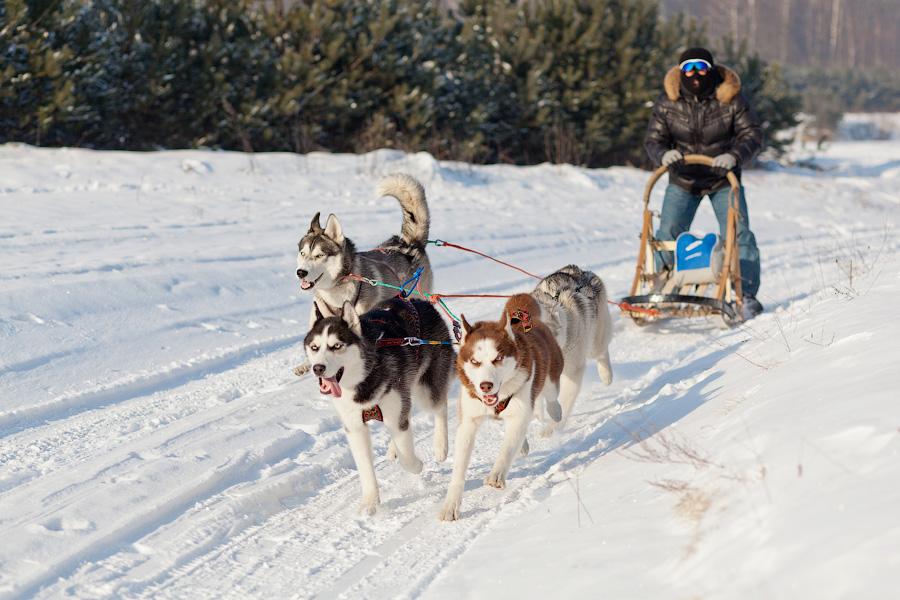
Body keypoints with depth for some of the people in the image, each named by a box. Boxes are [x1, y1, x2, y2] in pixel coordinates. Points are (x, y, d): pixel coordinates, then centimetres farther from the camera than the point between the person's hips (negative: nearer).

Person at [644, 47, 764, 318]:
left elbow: (752, 134, -12)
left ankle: (747, 294, 0)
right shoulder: (668, 102, -9)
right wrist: (663, 155, -30)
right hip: (683, 179, 1)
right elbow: (653, 139, -7)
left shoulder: (730, 99, -13)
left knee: (738, 234, -9)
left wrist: (735, 156, -32)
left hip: (723, 179, -1)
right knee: (668, 234, -4)